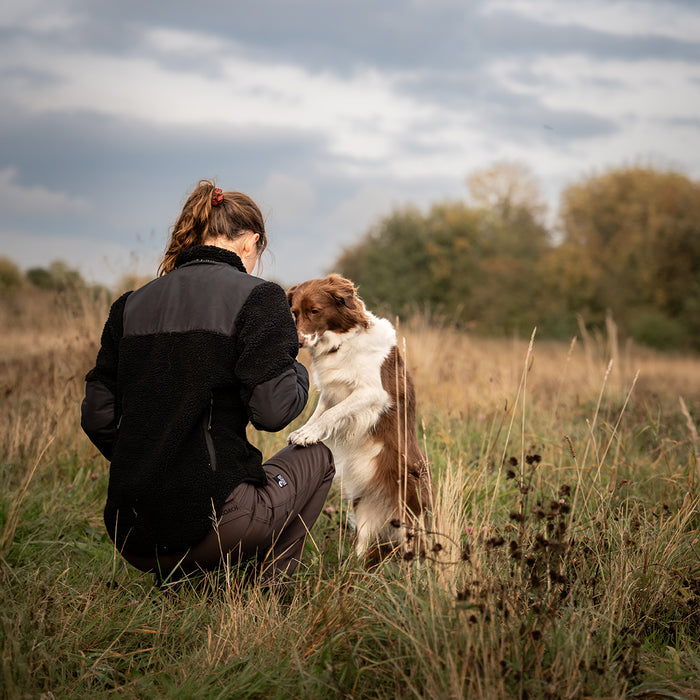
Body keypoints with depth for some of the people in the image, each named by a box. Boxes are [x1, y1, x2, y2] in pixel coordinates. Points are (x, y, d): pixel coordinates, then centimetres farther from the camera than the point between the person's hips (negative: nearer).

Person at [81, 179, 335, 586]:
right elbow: (273, 410, -11)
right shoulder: (257, 297, -4)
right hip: (206, 520, -6)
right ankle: (270, 583, 9)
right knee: (315, 458, 23)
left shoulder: (131, 305, 12)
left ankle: (175, 580, 14)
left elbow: (97, 416, 10)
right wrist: (297, 371, 11)